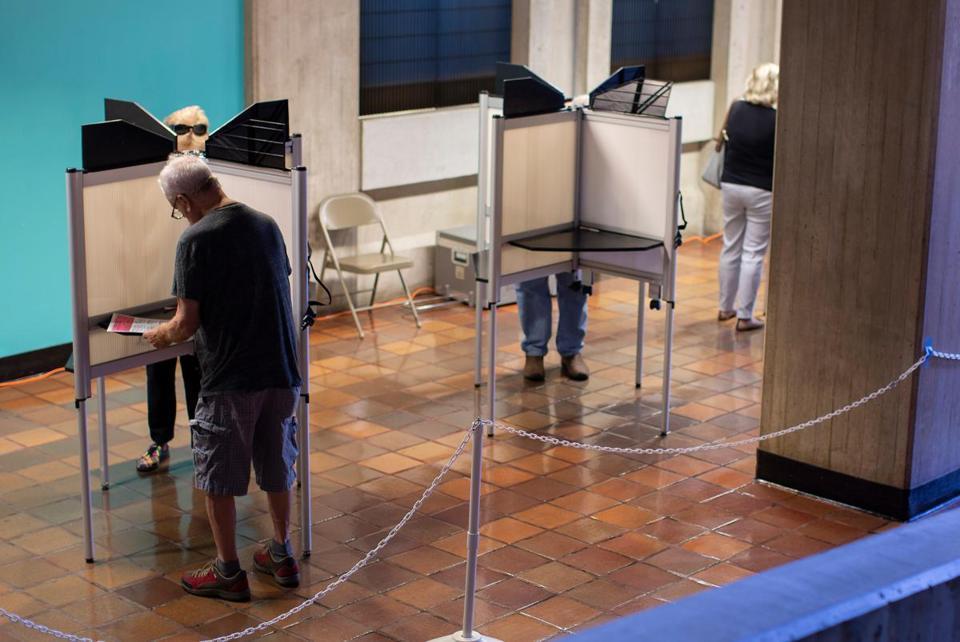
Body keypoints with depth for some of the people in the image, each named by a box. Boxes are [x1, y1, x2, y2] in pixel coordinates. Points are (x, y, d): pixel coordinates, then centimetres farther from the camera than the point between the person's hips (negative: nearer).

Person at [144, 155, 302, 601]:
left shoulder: (196, 239, -14)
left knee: (218, 478, 9)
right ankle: (282, 556, 31)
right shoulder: (266, 225, 6)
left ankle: (228, 573, 17)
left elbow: (188, 323, -15)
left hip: (229, 379, -6)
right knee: (276, 468, 20)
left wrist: (162, 335, 8)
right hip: (281, 371, 6)